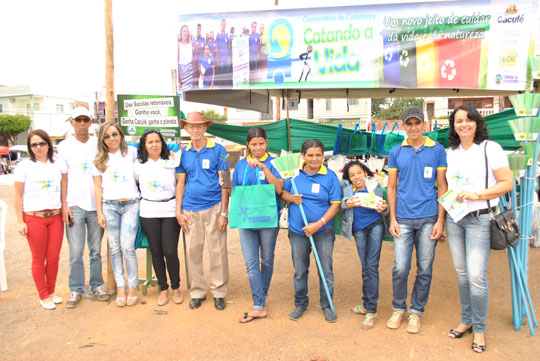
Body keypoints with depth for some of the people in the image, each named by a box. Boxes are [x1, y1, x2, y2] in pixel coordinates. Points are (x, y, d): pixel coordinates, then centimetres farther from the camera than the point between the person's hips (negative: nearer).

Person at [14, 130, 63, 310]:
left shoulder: (56, 165, 10)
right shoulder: (24, 166, -1)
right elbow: (18, 196, -1)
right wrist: (20, 222, -5)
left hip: (56, 216, 3)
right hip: (34, 218, -3)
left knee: (54, 257, 6)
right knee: (39, 259, 5)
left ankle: (51, 292, 25)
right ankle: (43, 296, 18)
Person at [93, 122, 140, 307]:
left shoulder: (131, 152, 5)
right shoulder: (100, 160, 9)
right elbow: (98, 187, 9)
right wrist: (99, 212, 4)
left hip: (131, 205, -2)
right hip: (109, 206, 2)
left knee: (127, 247, -10)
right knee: (115, 249, 4)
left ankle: (133, 287, 6)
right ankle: (120, 287, 16)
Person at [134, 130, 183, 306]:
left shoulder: (172, 162, 3)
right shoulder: (139, 165, 7)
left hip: (170, 211, -1)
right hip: (149, 213, 2)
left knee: (170, 252, -6)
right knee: (156, 252, 6)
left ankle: (176, 288, 14)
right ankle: (163, 289, 20)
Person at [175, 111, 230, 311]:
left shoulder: (218, 150, -1)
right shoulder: (183, 153, 9)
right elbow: (181, 183, 12)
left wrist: (224, 212, -7)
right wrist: (178, 211, 5)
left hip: (214, 208, -3)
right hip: (190, 209, 3)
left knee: (217, 252, 3)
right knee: (192, 251, 8)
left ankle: (219, 292, 19)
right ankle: (197, 292, 23)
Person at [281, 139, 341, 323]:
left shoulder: (330, 176, -6)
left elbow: (335, 204, -7)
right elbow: (283, 192, 12)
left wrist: (318, 224, -16)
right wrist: (290, 198, -12)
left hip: (323, 231, -2)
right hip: (297, 231, 2)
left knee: (326, 270, 6)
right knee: (299, 271, 13)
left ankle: (327, 305, 25)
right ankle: (300, 304, 31)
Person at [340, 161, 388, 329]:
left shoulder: (374, 185, -3)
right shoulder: (345, 186, -2)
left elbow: (382, 206, -1)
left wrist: (384, 208, -23)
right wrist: (346, 203, -30)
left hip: (375, 225, -2)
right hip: (358, 229, 2)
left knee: (372, 266, -6)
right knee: (365, 267, 9)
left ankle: (371, 311, 0)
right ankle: (366, 304, 26)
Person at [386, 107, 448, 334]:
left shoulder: (437, 150, 3)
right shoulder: (396, 152, 6)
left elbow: (442, 187, 4)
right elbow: (392, 187, 9)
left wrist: (440, 220, -3)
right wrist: (392, 219, 2)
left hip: (428, 218, 0)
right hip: (403, 218, 0)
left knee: (425, 269, 6)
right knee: (400, 268, -1)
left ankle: (416, 312, 23)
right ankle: (398, 309, 20)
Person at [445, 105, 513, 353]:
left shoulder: (490, 148, -5)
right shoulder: (451, 152, 11)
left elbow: (508, 183, -8)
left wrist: (477, 195, -17)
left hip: (480, 219, -5)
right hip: (454, 219, 5)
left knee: (476, 276, -7)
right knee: (461, 273, 12)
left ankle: (479, 328, 12)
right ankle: (466, 320, 28)